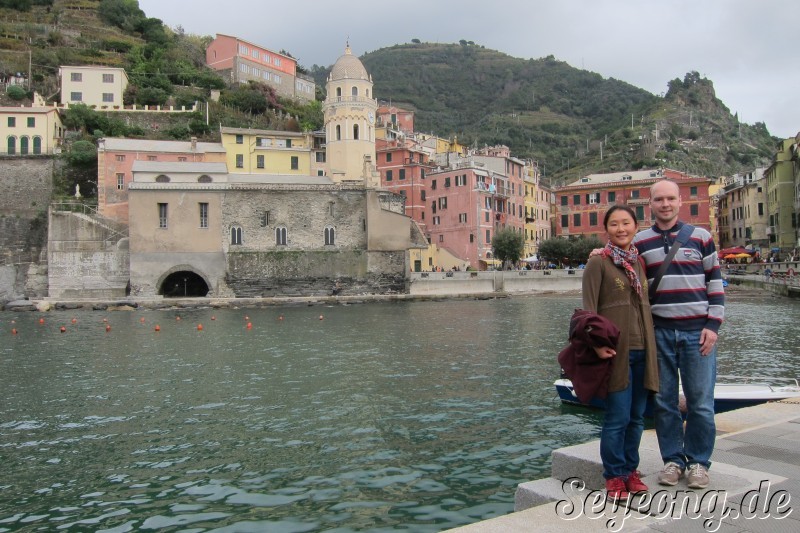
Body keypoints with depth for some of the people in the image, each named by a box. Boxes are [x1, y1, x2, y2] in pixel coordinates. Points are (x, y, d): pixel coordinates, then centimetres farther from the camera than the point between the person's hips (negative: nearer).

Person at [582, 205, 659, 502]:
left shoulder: (640, 262, 13)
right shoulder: (598, 263, -4)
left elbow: (645, 305, 18)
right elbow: (589, 309, -8)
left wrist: (652, 348, 14)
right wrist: (597, 344, -19)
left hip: (642, 350, 6)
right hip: (616, 351, -6)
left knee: (636, 417, 12)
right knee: (618, 417, -4)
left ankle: (630, 470, 25)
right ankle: (614, 477, 10)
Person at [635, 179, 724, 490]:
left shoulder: (701, 237, 5)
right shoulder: (639, 242, 8)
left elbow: (715, 283, 5)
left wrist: (713, 325, -3)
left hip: (697, 331, -1)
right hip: (659, 332, 1)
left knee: (700, 402, 2)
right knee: (664, 401, 6)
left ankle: (698, 462, 18)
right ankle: (673, 460, 20)